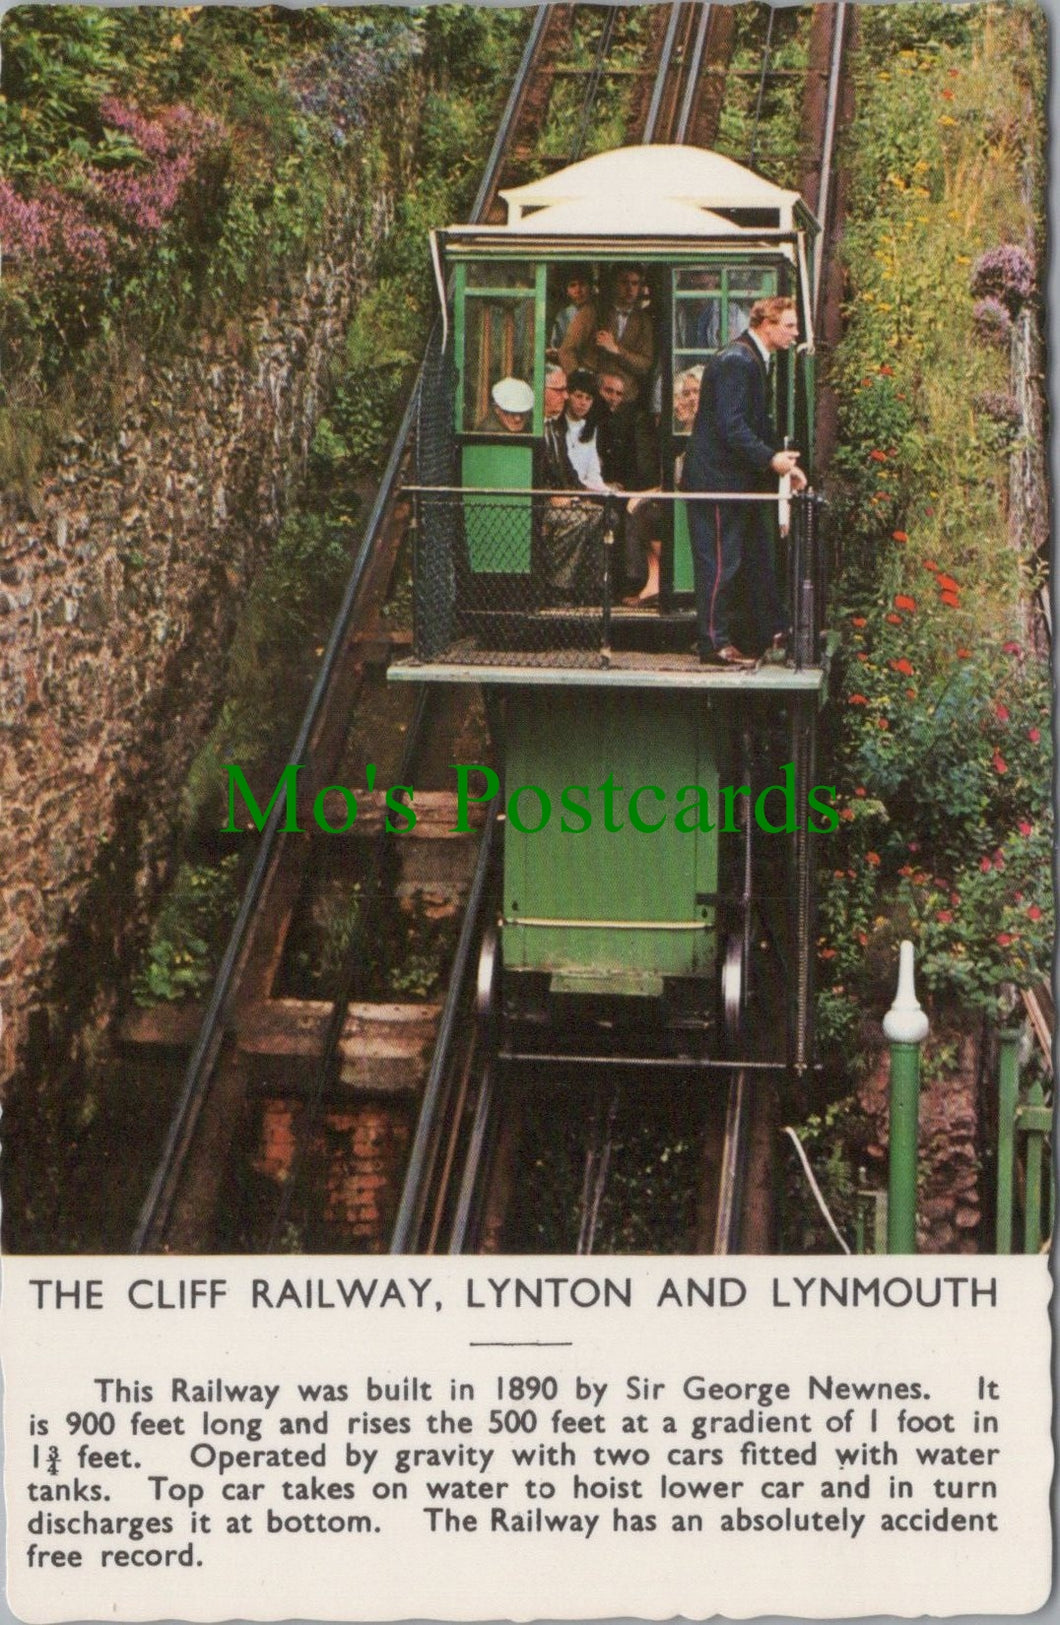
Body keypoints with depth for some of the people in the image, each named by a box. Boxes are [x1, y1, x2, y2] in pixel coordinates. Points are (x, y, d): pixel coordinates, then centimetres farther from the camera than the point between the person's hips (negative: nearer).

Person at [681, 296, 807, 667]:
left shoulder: (757, 361, 15)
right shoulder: (735, 361, -18)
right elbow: (731, 427, -25)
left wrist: (783, 459, 9)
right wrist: (771, 458, -26)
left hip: (744, 479, 11)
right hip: (718, 477, -11)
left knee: (759, 559, 15)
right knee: (721, 563, -5)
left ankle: (773, 636, 23)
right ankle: (715, 644, 1)